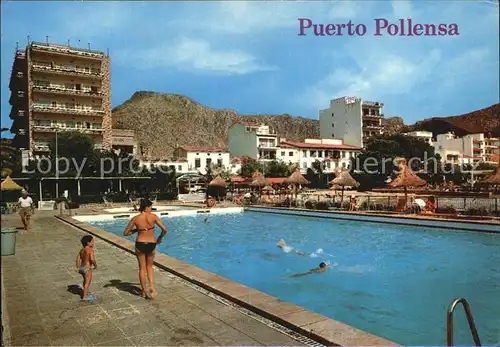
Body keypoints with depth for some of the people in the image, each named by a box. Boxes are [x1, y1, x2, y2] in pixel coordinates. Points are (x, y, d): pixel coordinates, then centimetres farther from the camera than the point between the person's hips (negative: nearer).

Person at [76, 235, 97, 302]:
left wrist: (78, 267, 14)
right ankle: (85, 297, 7)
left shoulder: (82, 250, 8)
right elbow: (92, 259, -28)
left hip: (81, 267, 9)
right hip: (87, 268, -9)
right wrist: (95, 265, -11)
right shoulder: (91, 250, -18)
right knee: (87, 282, 3)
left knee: (86, 281, 27)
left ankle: (86, 293, 45)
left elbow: (78, 258, 9)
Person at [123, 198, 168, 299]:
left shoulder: (135, 218, -5)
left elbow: (125, 233, 0)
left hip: (140, 244, 0)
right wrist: (160, 238, 7)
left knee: (142, 268, 14)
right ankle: (152, 286, 2)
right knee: (149, 267, 21)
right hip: (151, 244, 0)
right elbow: (164, 229, -11)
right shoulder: (153, 216, -8)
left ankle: (144, 292, 21)